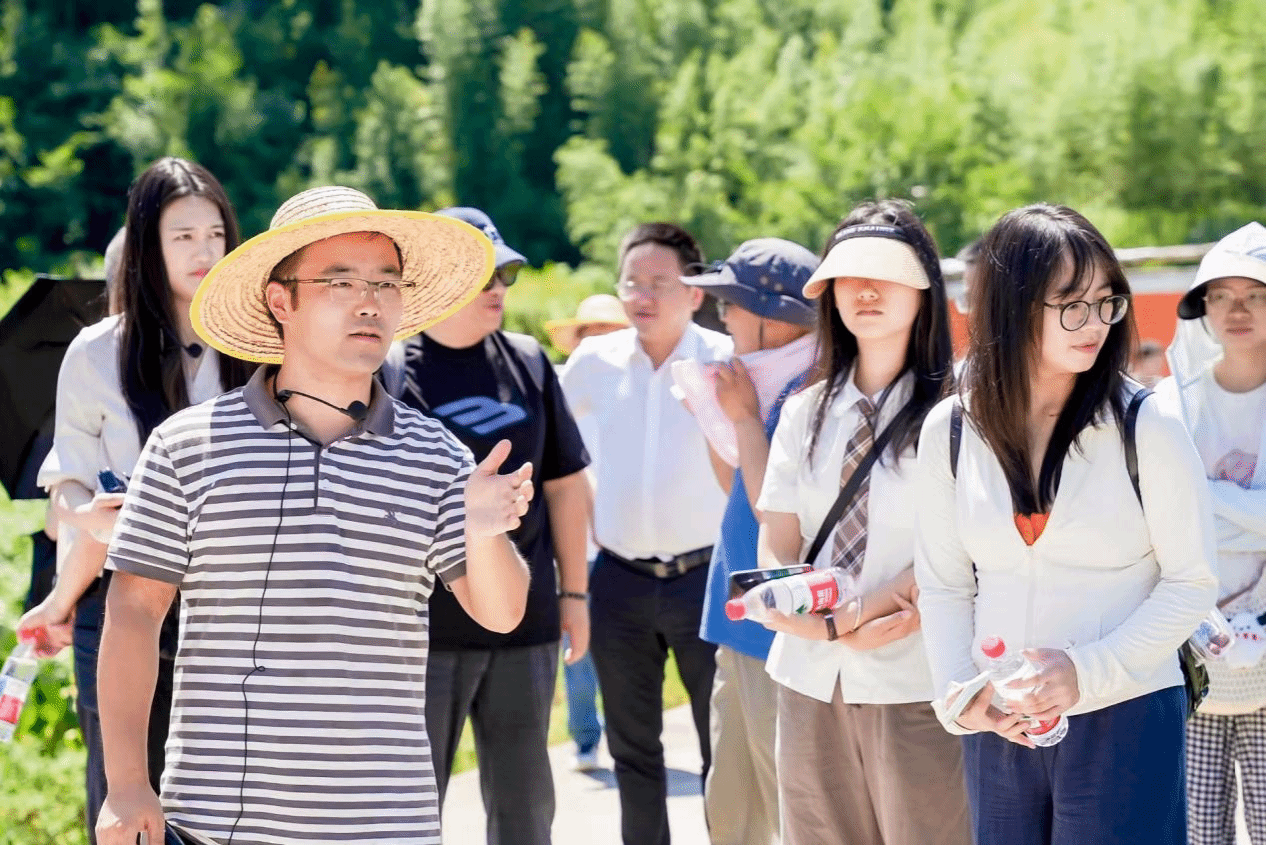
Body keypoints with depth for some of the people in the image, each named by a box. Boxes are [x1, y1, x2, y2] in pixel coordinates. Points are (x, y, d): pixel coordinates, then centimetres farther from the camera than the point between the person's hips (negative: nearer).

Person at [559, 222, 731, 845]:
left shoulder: (728, 362, -8)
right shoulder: (595, 361, 2)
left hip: (702, 576, -3)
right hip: (619, 580, 3)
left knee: (724, 746, 2)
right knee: (632, 746, 13)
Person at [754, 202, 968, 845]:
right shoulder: (806, 412, 12)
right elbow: (777, 550, 7)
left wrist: (851, 615, -17)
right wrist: (835, 628, -12)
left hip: (911, 681, -5)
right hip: (811, 679, 5)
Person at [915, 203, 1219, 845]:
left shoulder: (1147, 427, -6)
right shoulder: (949, 432, 2)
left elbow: (1191, 583, -4)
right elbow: (943, 585, 7)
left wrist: (1087, 671, -15)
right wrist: (956, 695, -8)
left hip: (1126, 720, -3)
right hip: (998, 728, 3)